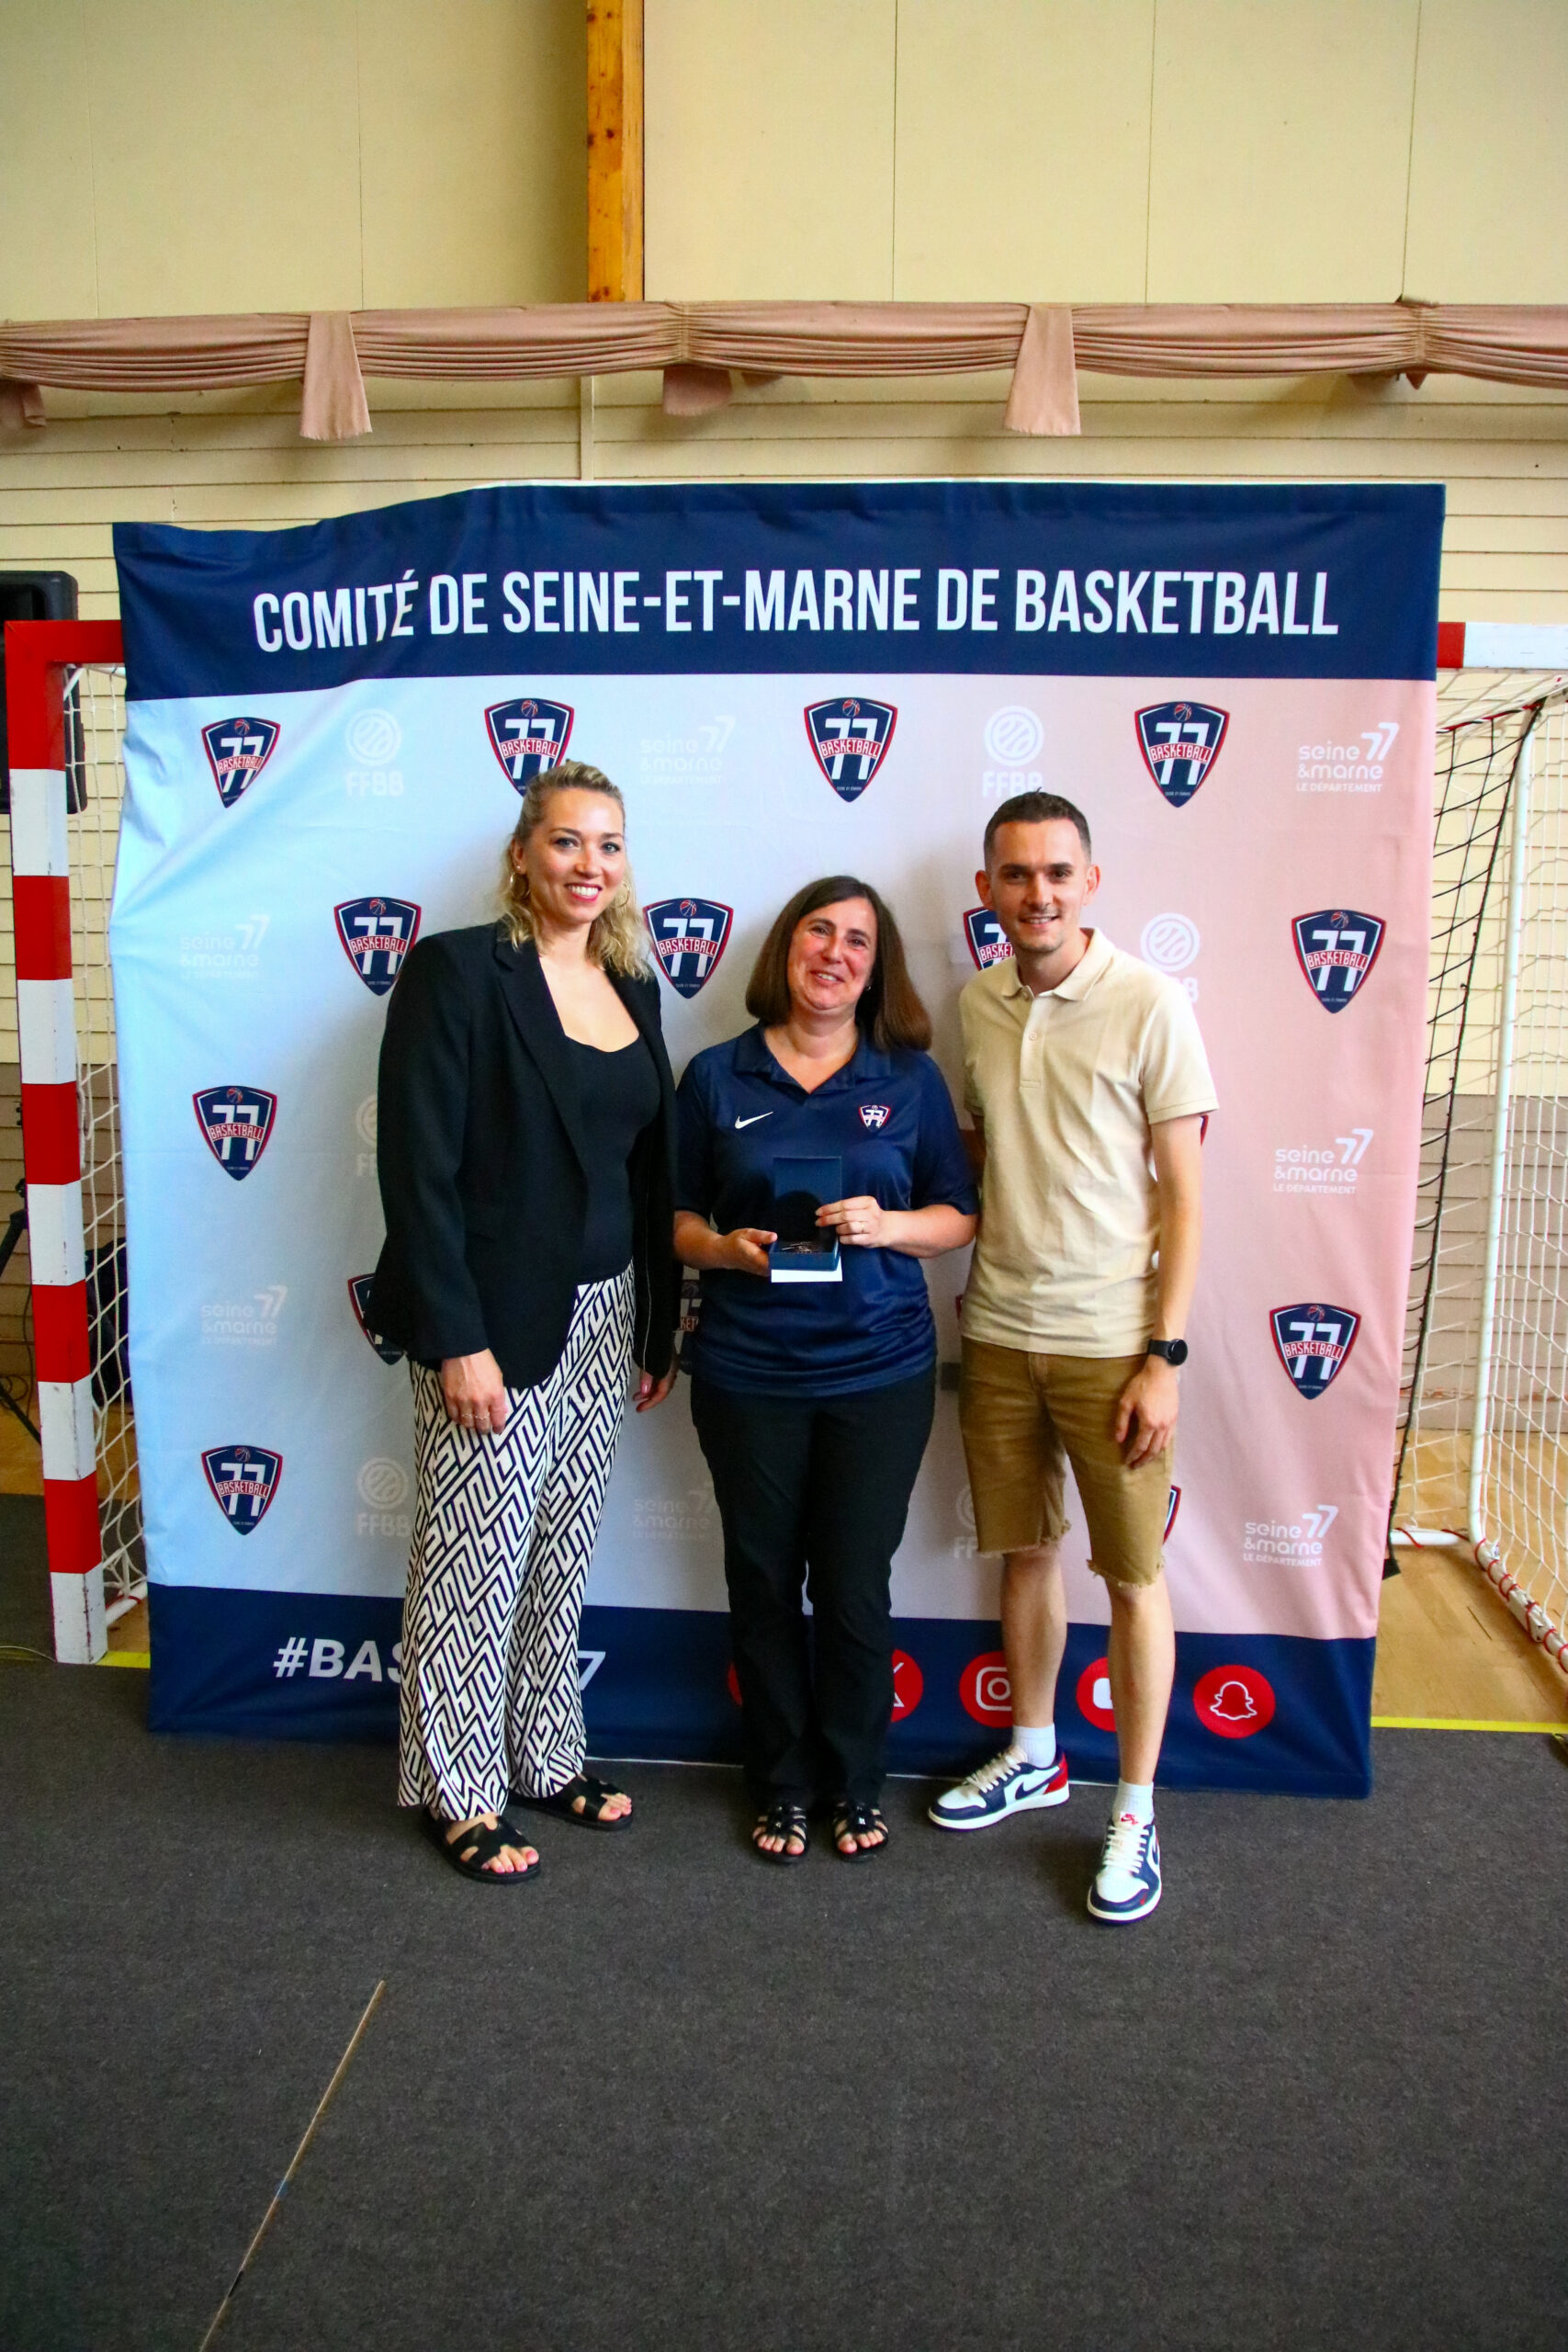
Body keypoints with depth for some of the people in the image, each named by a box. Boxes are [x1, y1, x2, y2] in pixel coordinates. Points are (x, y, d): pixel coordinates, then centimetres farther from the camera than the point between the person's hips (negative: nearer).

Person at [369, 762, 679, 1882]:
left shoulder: (631, 984, 9)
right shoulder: (457, 970, -11)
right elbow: (418, 1166, -16)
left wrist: (660, 1321, 11)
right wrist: (456, 1338, -18)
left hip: (604, 1310, 6)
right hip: (497, 1318, -6)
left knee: (564, 1550, 16)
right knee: (477, 1554, 6)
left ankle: (548, 1758, 33)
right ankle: (461, 1793, 24)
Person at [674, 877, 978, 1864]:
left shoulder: (911, 1078, 3)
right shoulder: (718, 1076, 3)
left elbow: (960, 1217, 5)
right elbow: (676, 1217, 7)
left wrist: (886, 1225, -14)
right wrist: (722, 1248, -13)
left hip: (878, 1370, 0)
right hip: (748, 1373, 1)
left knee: (854, 1587, 5)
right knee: (764, 1583, 10)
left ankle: (856, 1784, 28)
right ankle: (783, 1785, 30)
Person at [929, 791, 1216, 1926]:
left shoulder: (1150, 1004, -9)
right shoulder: (975, 1005, 5)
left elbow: (1183, 1197, -8)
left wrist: (1165, 1357, -12)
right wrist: (956, 1316, 10)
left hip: (1110, 1341, -4)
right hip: (997, 1333, 5)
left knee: (1133, 1573, 5)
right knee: (1025, 1551, 17)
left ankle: (1136, 1811, 20)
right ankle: (1034, 1755, 37)